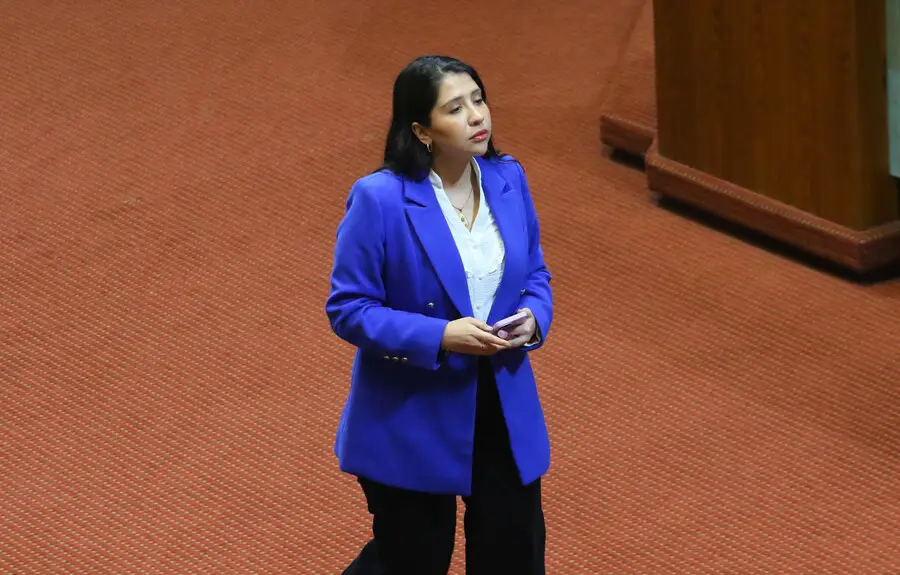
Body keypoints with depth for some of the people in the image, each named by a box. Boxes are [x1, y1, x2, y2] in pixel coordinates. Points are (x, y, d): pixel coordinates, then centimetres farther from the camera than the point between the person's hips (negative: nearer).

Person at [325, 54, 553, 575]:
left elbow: (535, 273, 13)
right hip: (413, 420, -5)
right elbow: (348, 308, -15)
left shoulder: (508, 180, 0)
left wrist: (534, 318, -10)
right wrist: (439, 338, -25)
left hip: (507, 411, 5)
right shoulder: (380, 200, -18)